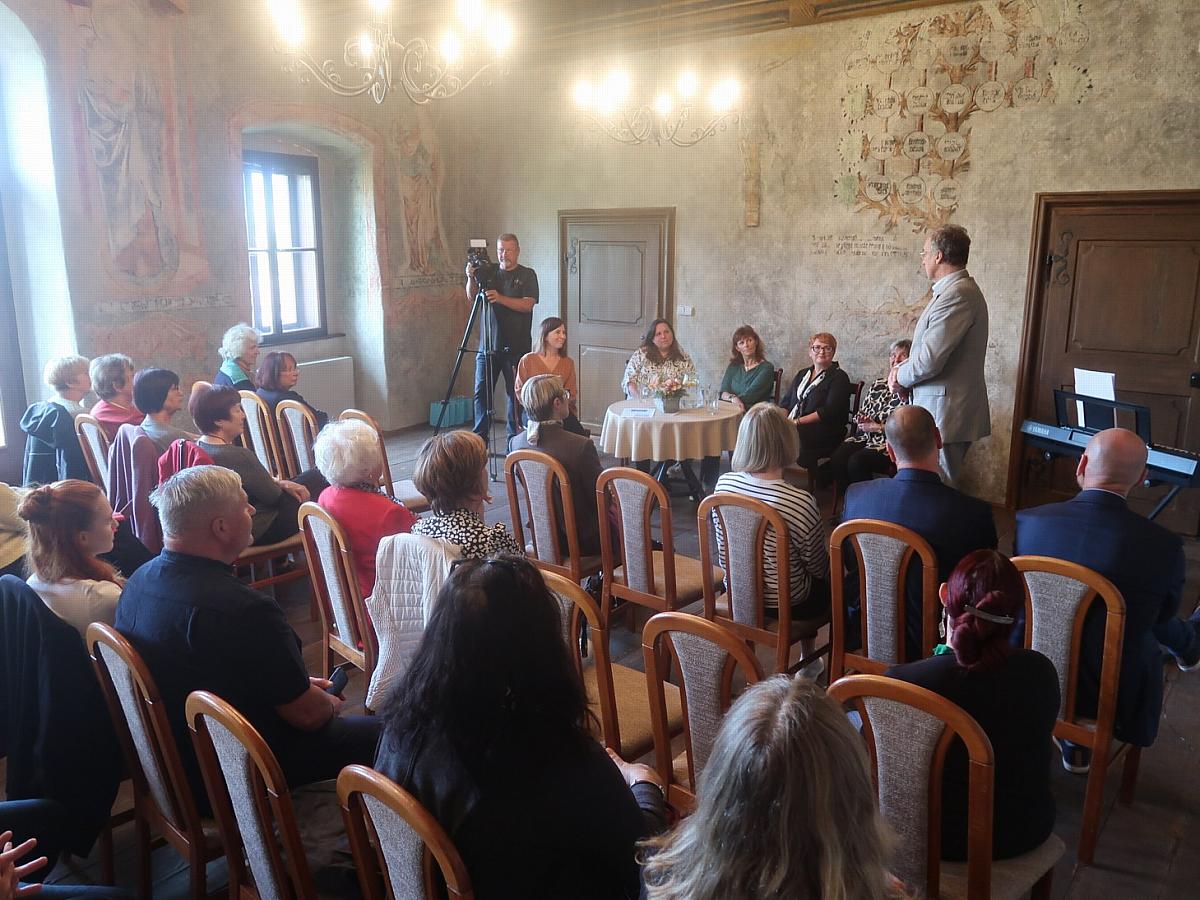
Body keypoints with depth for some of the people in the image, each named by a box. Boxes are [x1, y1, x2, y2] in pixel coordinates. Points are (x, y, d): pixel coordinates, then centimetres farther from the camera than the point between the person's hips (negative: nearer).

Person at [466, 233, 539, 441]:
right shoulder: (489, 272, 11)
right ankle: (479, 437, 11)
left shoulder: (527, 275, 2)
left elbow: (528, 305, -10)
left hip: (516, 347, -3)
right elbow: (471, 296, 2)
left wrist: (500, 298, -22)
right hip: (488, 345, 3)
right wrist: (471, 279, -17)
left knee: (515, 393, 1)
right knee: (481, 391, 2)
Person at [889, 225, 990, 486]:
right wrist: (904, 368, 7)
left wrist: (901, 377, -4)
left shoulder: (956, 293, -18)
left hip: (945, 413, -10)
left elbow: (930, 359, -23)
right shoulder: (959, 289, 16)